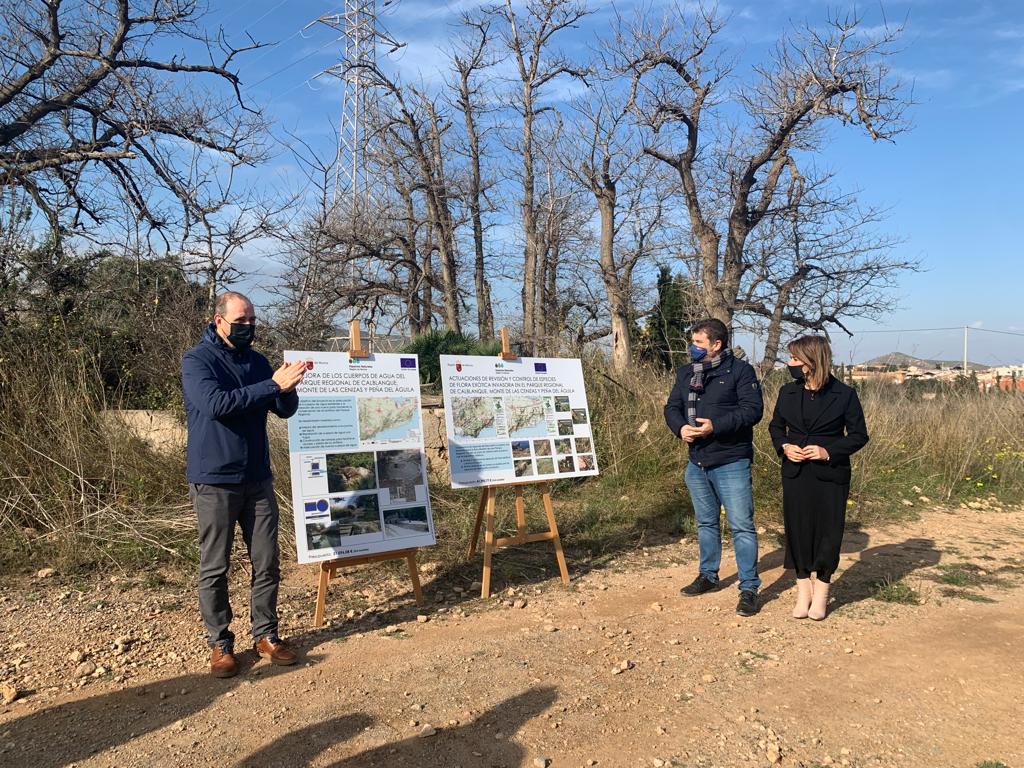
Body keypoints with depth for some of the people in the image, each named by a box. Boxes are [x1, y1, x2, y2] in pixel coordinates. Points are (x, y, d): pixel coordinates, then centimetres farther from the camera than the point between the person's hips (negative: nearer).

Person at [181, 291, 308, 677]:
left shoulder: (257, 361, 9)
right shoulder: (197, 360, -7)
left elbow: (286, 410, 8)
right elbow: (216, 403, -24)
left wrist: (288, 387, -14)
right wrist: (273, 385, -26)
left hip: (257, 478, 5)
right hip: (214, 481, -5)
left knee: (267, 563, 8)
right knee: (215, 568, 5)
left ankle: (265, 635, 21)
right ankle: (219, 643, 18)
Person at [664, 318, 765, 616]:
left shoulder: (740, 370, -8)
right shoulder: (686, 373, 11)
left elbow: (752, 409, -16)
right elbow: (672, 407, 9)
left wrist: (716, 426, -26)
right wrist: (681, 428, -13)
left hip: (731, 463, -6)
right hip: (696, 462, 6)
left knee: (741, 525, -5)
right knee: (706, 523, 18)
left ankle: (749, 588, 5)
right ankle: (708, 575, 33)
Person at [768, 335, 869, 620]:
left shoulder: (844, 394, -8)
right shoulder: (788, 392, 3)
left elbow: (859, 435, -2)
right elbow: (776, 426, 15)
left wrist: (829, 452, -16)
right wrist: (784, 446, -5)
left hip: (830, 475, -3)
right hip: (795, 473, 3)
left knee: (827, 531, 4)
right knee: (798, 529, 7)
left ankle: (821, 592, 23)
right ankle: (803, 589, 23)